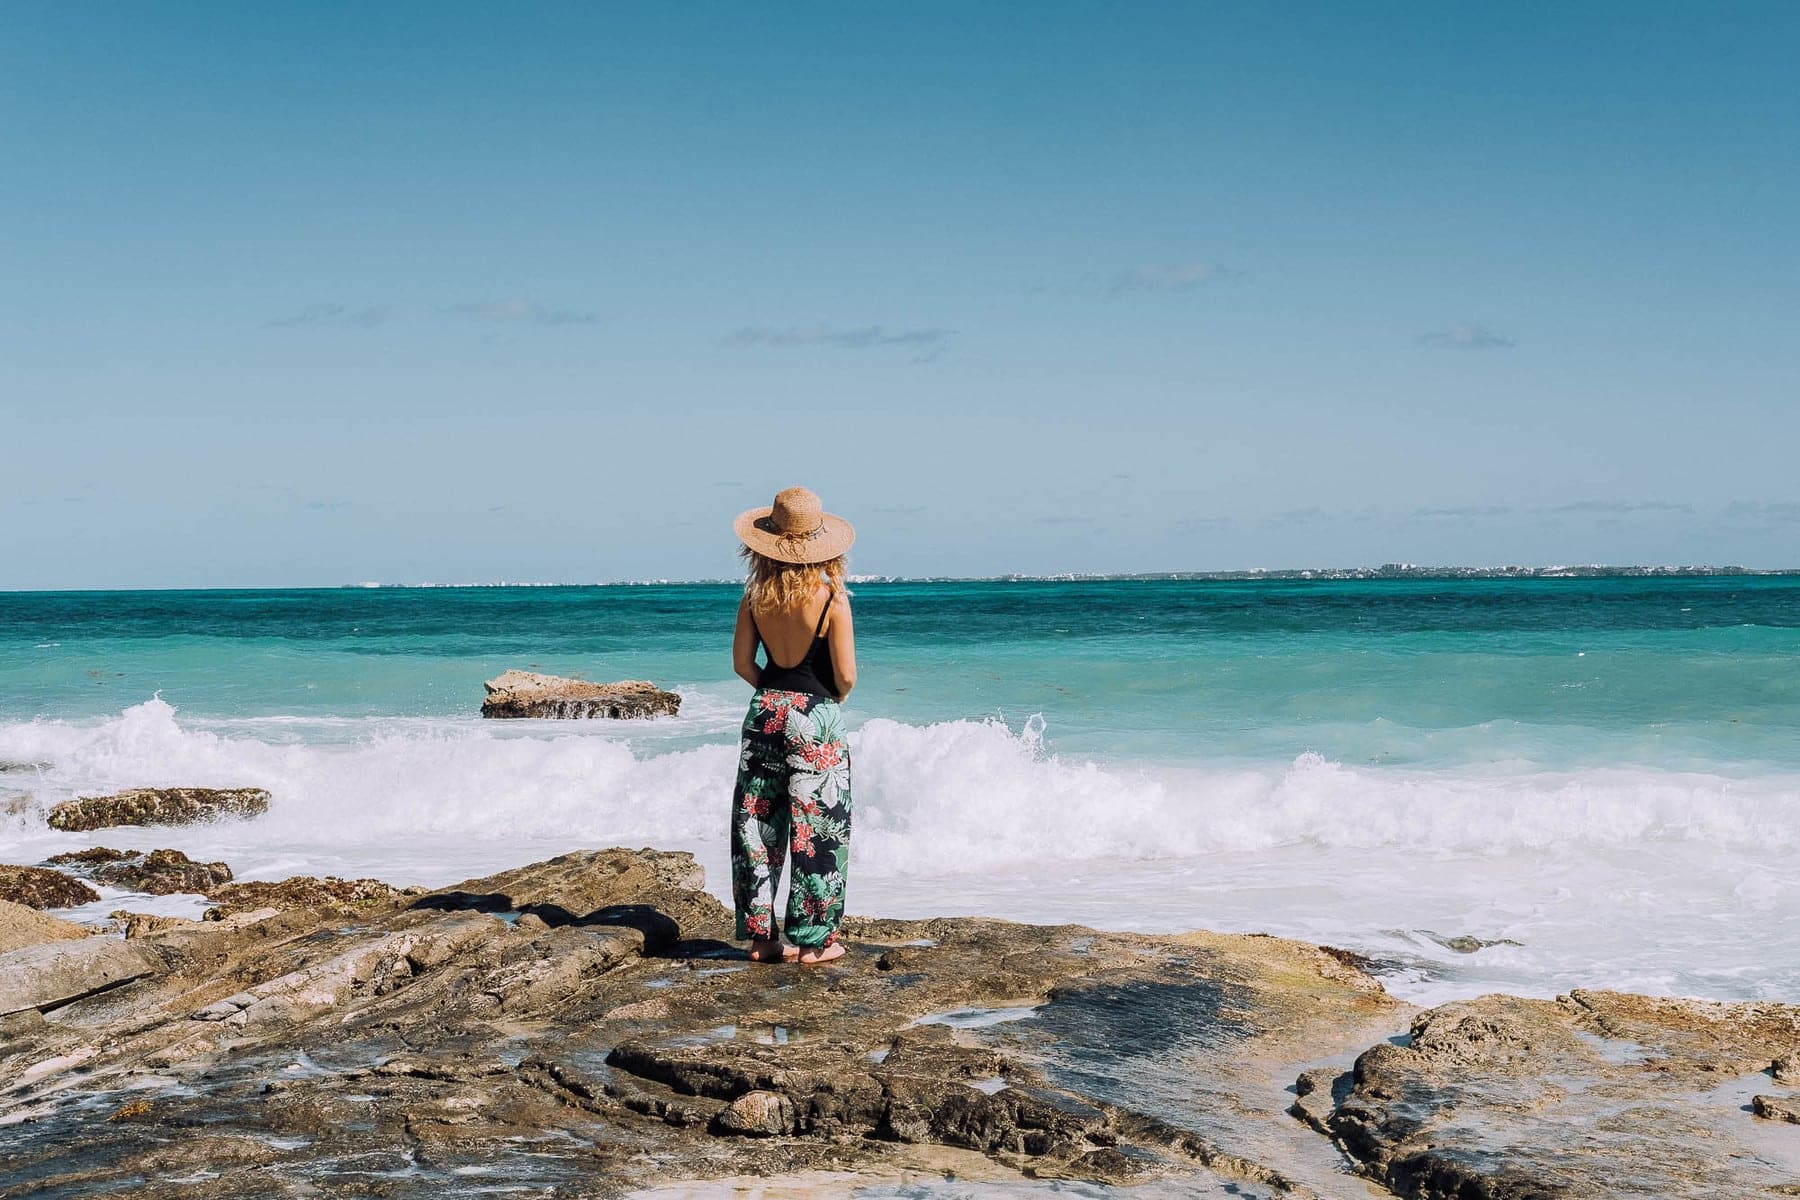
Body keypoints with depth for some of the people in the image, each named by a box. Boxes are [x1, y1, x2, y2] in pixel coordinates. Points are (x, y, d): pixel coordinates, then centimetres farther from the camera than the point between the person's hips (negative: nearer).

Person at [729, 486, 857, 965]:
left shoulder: (755, 595, -2)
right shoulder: (831, 598, -13)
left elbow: (742, 663, 3)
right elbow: (845, 675, -13)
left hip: (765, 711, 4)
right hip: (817, 717, -4)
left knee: (758, 825, 11)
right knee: (816, 830, 5)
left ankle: (759, 936, 15)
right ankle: (812, 940, 9)